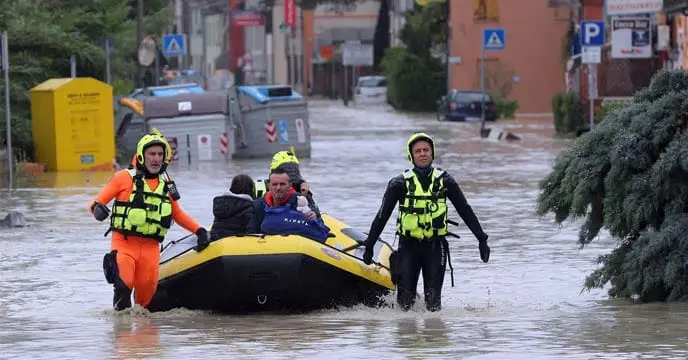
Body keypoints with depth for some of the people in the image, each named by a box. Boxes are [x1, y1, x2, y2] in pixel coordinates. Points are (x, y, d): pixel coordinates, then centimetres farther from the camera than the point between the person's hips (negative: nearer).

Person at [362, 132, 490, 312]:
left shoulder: (444, 181, 5)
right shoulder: (399, 184, 1)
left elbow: (465, 211, 9)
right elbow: (382, 216, 4)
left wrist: (482, 239, 6)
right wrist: (369, 246, 2)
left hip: (436, 246, 1)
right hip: (408, 245, -1)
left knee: (434, 300, -7)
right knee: (406, 299, -7)